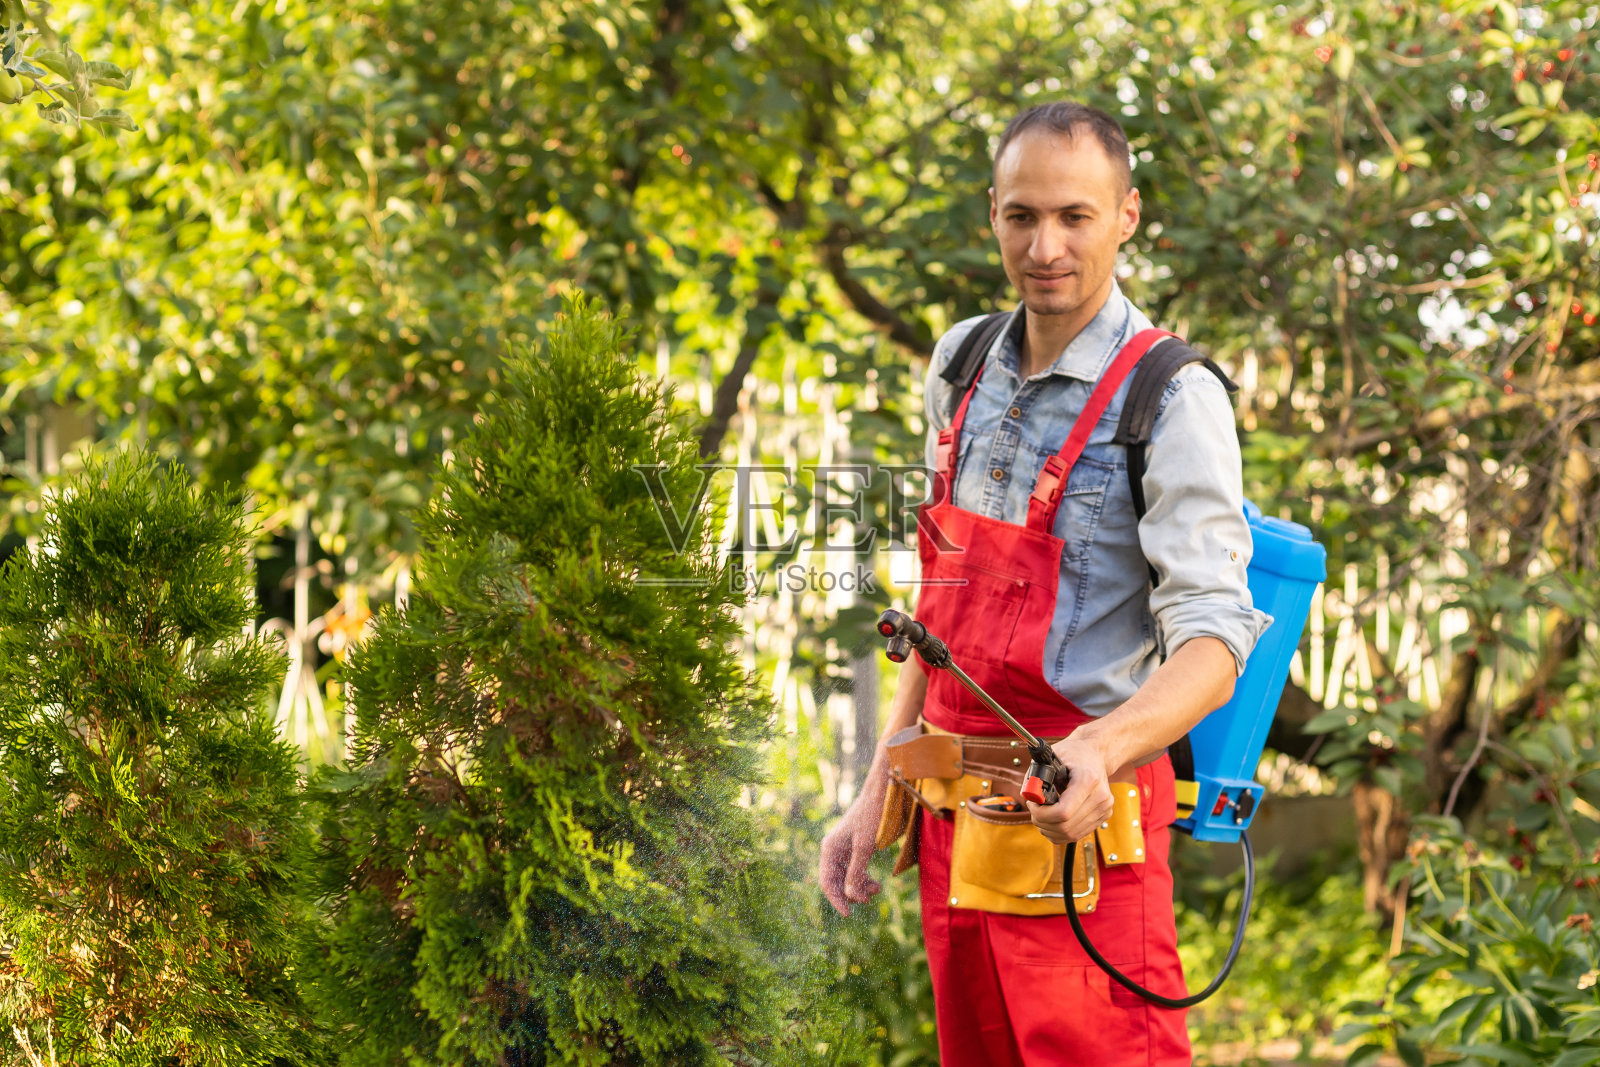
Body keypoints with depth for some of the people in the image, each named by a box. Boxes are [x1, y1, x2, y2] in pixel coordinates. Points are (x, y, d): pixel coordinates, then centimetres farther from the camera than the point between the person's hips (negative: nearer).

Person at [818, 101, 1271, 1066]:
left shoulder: (1174, 398, -11)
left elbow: (1212, 640, -19)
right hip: (953, 807, 7)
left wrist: (1104, 746, -38)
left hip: (1077, 812, -6)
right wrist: (878, 796, 15)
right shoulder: (966, 365, 12)